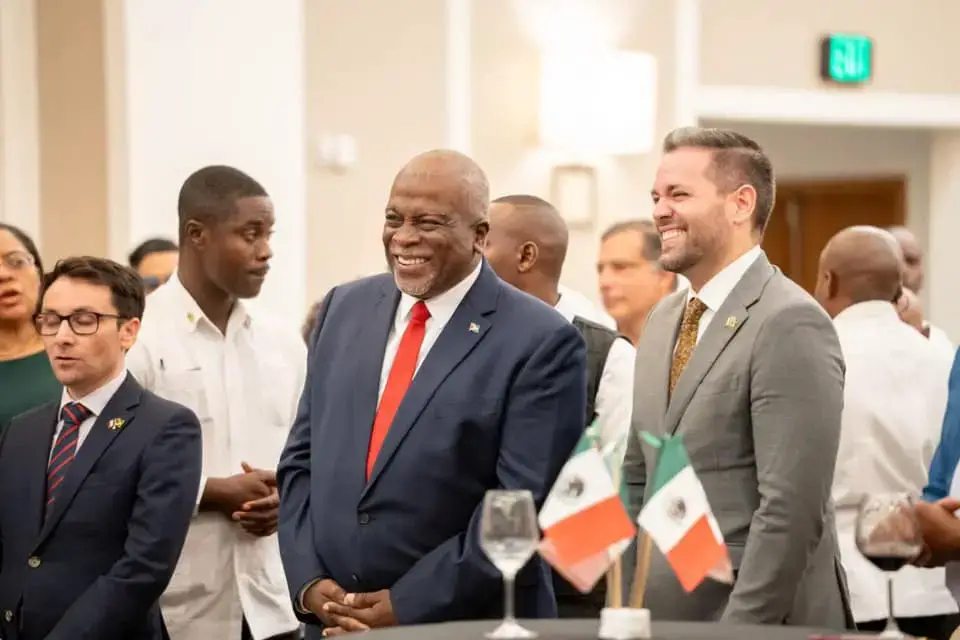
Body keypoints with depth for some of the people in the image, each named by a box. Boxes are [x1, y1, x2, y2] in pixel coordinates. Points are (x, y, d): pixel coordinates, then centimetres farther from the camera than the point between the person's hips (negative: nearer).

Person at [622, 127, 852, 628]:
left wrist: (739, 627, -19)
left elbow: (793, 510, -20)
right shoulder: (663, 321, 11)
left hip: (760, 623, -7)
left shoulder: (790, 324, -15)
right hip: (660, 616, 7)